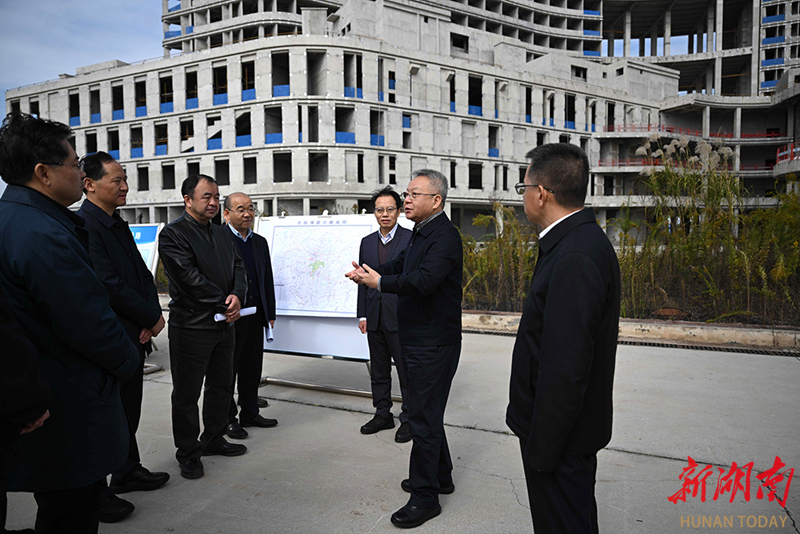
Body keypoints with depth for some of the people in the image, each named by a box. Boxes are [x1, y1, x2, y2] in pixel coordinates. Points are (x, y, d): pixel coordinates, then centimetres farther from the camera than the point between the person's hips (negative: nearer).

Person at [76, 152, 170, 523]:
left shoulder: (118, 225, 13)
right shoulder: (83, 225, -17)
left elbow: (142, 273, 12)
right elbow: (109, 284, -23)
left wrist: (153, 314, -4)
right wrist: (151, 317, -14)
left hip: (134, 337, 9)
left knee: (129, 409, 19)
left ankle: (128, 471, 36)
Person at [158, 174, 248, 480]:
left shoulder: (220, 234, 13)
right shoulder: (173, 234, -11)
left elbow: (238, 268, 7)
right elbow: (189, 277, -19)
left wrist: (237, 296, -13)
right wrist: (225, 305, -15)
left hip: (224, 324, 8)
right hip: (191, 326, -7)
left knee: (221, 386, 17)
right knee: (187, 394, 5)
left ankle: (213, 439, 34)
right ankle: (188, 453, 19)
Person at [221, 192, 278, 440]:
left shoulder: (260, 242, 13)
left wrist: (270, 313, 13)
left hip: (255, 317, 6)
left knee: (252, 369, 15)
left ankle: (250, 413, 29)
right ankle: (227, 419, 19)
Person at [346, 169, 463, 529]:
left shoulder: (444, 237, -18)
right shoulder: (421, 234, 14)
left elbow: (424, 280, -32)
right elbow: (401, 264, 18)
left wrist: (380, 282, -31)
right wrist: (369, 272, 2)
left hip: (433, 344, -10)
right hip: (417, 339, 10)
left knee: (423, 418, -2)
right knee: (428, 412, 20)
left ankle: (425, 496, 11)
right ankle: (440, 477, 37)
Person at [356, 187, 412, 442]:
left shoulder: (411, 239, -5)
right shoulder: (367, 242, 12)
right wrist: (362, 314, 8)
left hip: (401, 317, -5)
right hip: (375, 318, 6)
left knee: (406, 371, 2)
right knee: (378, 370, 15)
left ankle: (409, 419, 16)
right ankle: (382, 414, 29)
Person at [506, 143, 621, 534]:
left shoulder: (576, 259, -28)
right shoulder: (584, 240, 6)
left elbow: (565, 370, -29)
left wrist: (541, 449, -20)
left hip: (562, 438, -10)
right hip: (570, 428, 10)